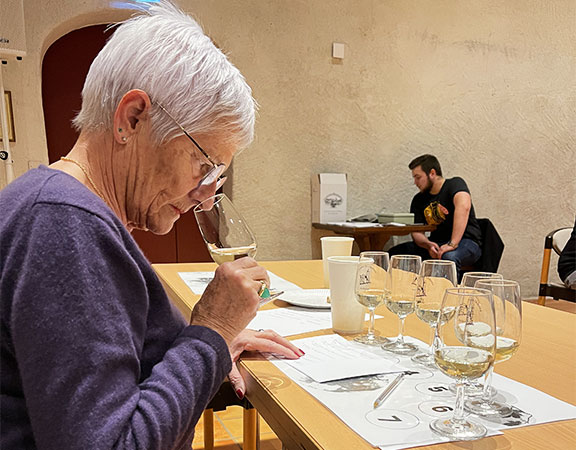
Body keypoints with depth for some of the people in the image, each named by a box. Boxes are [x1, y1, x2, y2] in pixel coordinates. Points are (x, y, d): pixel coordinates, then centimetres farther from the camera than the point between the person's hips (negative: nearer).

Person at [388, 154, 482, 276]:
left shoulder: (455, 184, -7)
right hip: (436, 243, 6)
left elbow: (464, 206, -28)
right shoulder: (418, 200, 11)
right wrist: (428, 245, -19)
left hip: (466, 242, -5)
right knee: (394, 253, -12)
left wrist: (452, 244, -37)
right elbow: (416, 232, 5)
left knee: (449, 257, -40)